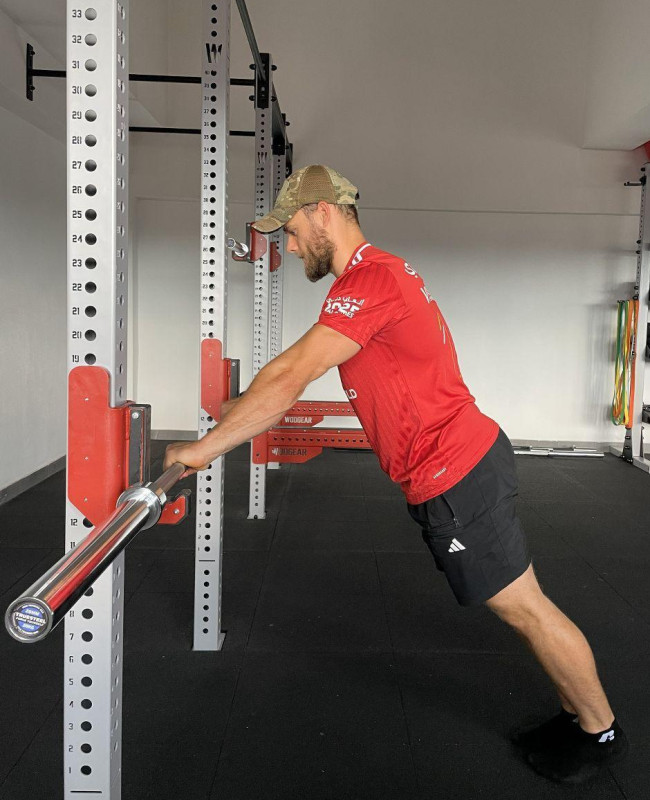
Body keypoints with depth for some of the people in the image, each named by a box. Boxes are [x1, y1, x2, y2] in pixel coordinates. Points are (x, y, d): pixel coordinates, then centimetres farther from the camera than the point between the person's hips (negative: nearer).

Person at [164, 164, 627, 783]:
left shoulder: (369, 280, -19)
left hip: (453, 476, -10)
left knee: (525, 608, 6)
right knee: (521, 606, 19)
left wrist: (202, 448, -16)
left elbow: (290, 378, -23)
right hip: (468, 455, 10)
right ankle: (579, 714, 35)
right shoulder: (381, 272, 15)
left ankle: (601, 733, 25)